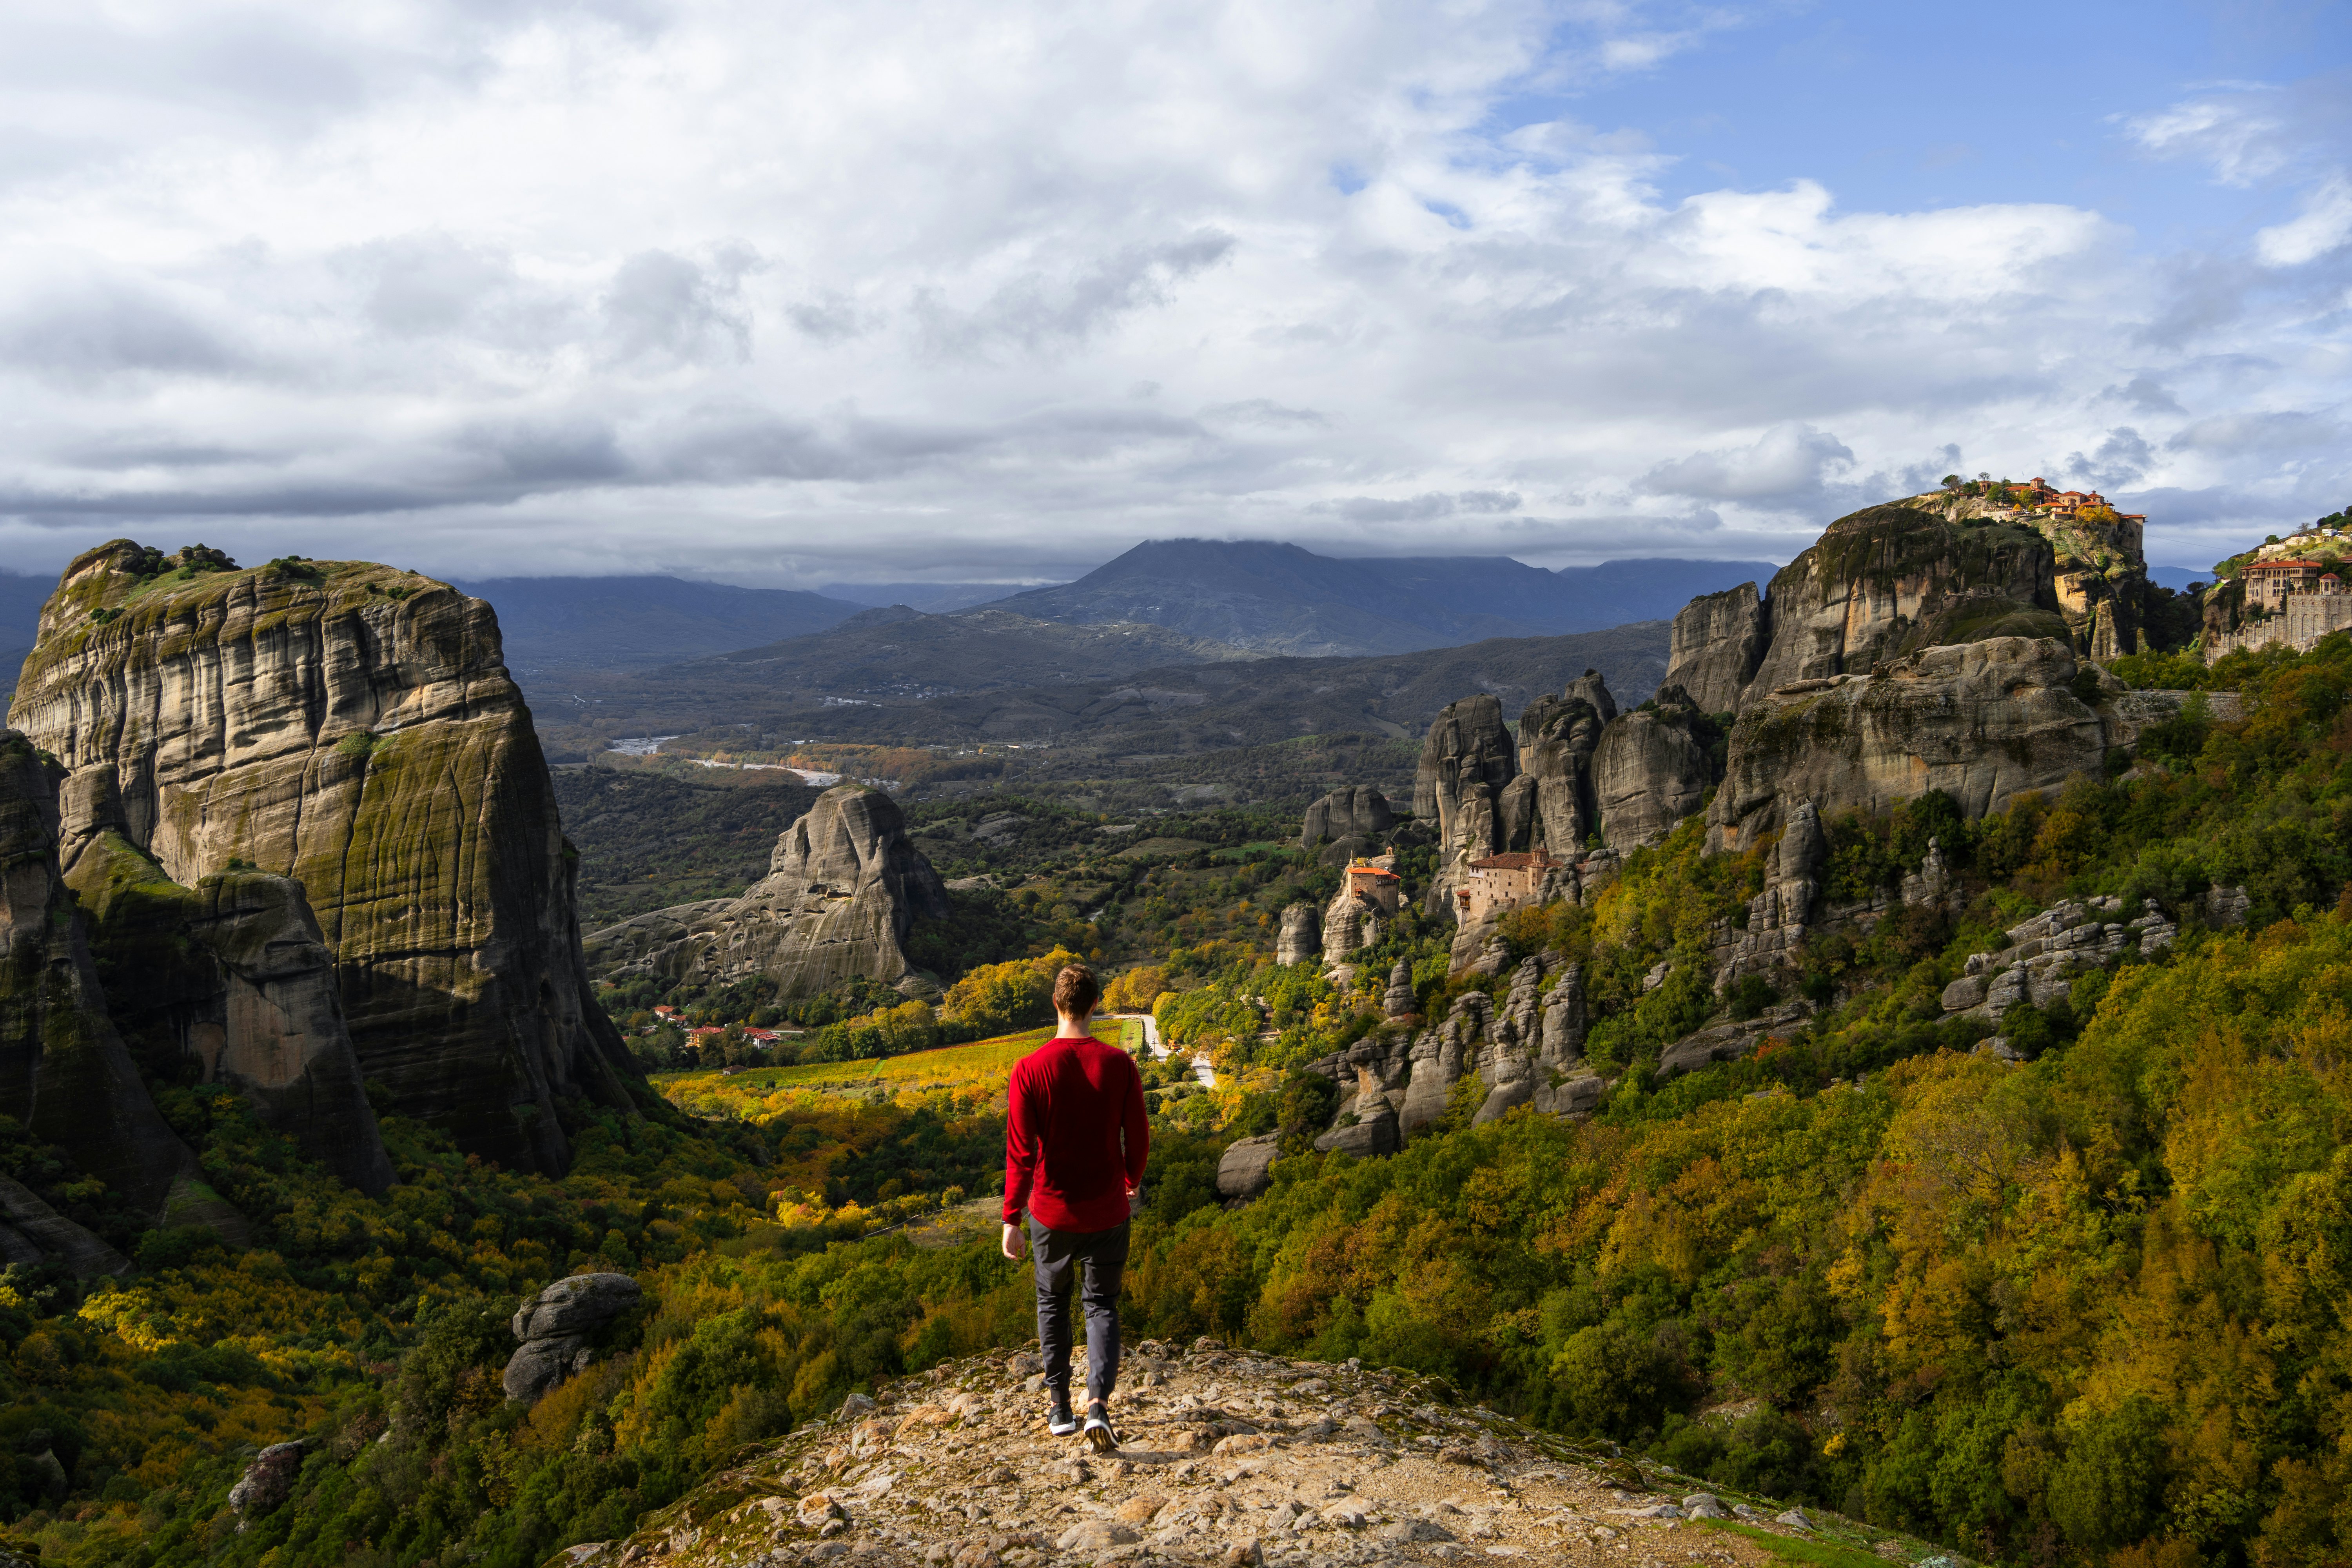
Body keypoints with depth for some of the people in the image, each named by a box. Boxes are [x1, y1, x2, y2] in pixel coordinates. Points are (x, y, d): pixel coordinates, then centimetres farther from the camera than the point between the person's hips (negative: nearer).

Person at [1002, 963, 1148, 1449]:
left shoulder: (1029, 1070, -14)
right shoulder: (1120, 1065, -9)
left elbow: (1021, 1152, -14)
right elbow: (1138, 1139, -1)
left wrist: (1011, 1218, -7)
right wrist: (1132, 1183, 18)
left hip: (1052, 1211, 0)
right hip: (1107, 1210, 0)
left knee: (1053, 1303, 21)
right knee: (1102, 1306, 13)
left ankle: (1058, 1407, 25)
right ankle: (1098, 1402, -7)